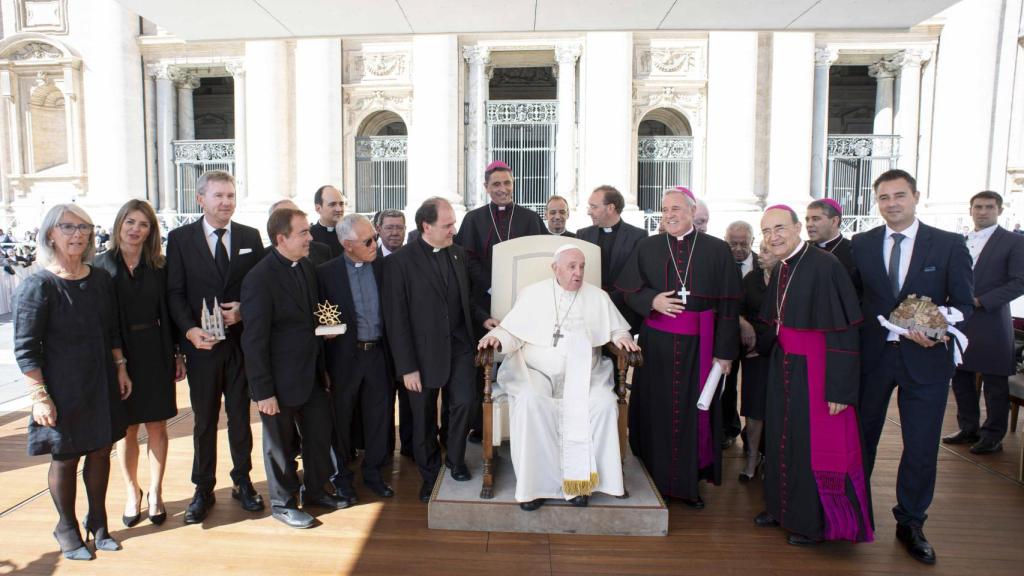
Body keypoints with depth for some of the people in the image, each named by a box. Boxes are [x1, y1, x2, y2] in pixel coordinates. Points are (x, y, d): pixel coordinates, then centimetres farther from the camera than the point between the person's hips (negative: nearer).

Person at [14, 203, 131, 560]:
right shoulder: (38, 286, -12)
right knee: (65, 458, 9)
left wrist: (120, 369, 9)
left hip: (102, 383, 5)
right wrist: (39, 396, -15)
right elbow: (25, 349, -12)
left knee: (101, 451, 13)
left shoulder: (101, 279, 4)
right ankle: (67, 528, 29)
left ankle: (97, 520, 31)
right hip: (63, 388, -5)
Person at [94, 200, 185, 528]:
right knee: (127, 428, 9)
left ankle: (155, 494, 22)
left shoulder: (159, 266, 3)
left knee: (156, 425, 7)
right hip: (117, 356, -1)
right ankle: (132, 493, 27)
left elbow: (167, 312, 4)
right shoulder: (101, 265, -2)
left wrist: (177, 354, 1)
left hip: (155, 353, 1)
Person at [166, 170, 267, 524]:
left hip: (242, 341, 1)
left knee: (241, 415, 11)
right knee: (204, 419, 9)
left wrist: (244, 311, -12)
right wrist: (190, 330, -17)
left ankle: (242, 482, 26)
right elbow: (174, 293, -2)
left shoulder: (250, 237, 5)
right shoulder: (180, 238, 1)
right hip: (201, 344, -1)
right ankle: (203, 489, 22)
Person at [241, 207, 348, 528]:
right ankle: (283, 503, 31)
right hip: (280, 380, -7)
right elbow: (254, 341, -19)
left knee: (321, 432, 16)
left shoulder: (306, 267, 4)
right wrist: (263, 392, -17)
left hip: (311, 373, 7)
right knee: (280, 443, 11)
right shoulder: (260, 279, -20)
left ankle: (314, 491, 37)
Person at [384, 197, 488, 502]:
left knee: (465, 401, -7)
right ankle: (430, 474, 33)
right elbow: (396, 319, -12)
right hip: (424, 351, -3)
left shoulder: (458, 253, 5)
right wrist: (407, 367, -14)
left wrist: (483, 318, 0)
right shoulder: (399, 262, -12)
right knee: (424, 418, 10)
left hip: (459, 345, 4)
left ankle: (455, 459, 22)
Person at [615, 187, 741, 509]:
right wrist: (652, 301, -15)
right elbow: (626, 289, 5)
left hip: (698, 345, -1)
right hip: (656, 343, 1)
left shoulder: (717, 250, 1)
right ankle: (654, 481, 21)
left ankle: (689, 483, 21)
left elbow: (728, 305, -1)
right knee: (655, 411, 7)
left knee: (694, 413, 6)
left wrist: (725, 351, -5)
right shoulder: (646, 247, 6)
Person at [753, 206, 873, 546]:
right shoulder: (780, 269, 6)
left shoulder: (824, 266, -19)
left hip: (816, 369, -8)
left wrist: (839, 389, -21)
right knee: (782, 437, 16)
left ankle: (814, 522, 23)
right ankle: (783, 507, 34)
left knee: (815, 444, 4)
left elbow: (843, 331, -20)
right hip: (784, 365, 8)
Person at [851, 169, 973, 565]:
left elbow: (963, 301, -3)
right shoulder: (861, 244, 2)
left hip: (925, 358, -1)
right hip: (871, 355, 2)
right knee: (861, 438, 15)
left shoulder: (950, 244, -3)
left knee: (921, 447, 6)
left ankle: (910, 525, 26)